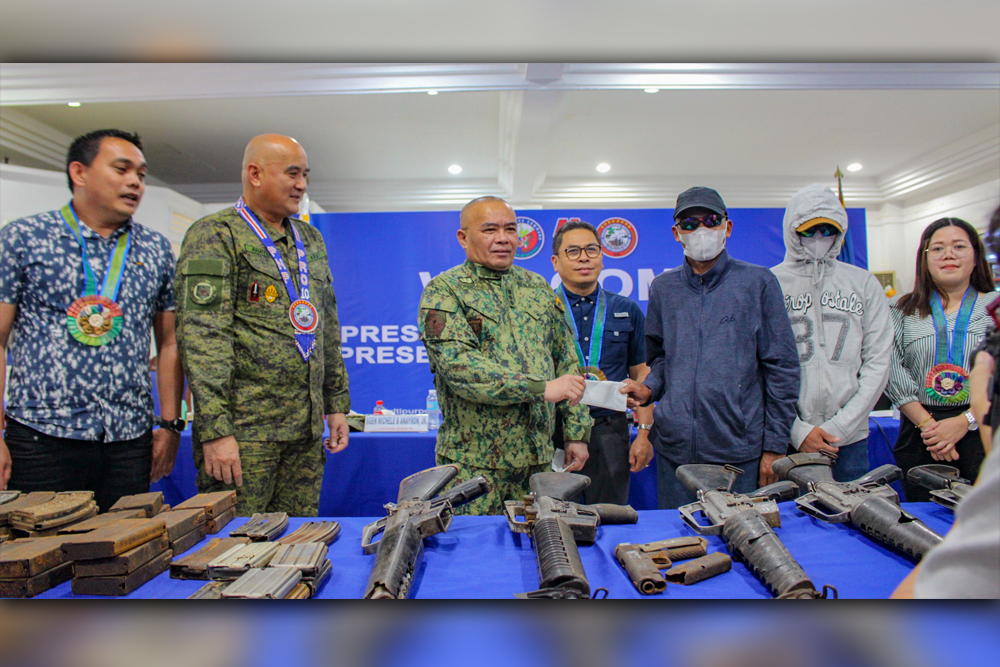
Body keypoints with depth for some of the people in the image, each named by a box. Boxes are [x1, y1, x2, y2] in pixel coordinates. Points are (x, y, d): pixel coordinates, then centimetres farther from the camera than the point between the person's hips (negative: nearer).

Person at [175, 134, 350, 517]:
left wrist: (337, 403, 15)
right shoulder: (215, 236, -5)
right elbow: (201, 336, -13)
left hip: (307, 429, 6)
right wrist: (215, 429, -19)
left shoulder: (310, 240, 16)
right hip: (243, 429, -6)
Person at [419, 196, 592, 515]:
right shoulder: (443, 292, -5)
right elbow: (458, 364, -19)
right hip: (475, 461, -4)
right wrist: (542, 388, -21)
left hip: (539, 456, 5)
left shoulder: (538, 288, 12)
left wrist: (577, 432, 8)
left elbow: (566, 362, 14)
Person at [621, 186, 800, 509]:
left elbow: (782, 368, 0)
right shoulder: (663, 287, 9)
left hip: (738, 450, -2)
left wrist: (775, 446, -2)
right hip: (674, 449, 3)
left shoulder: (757, 282, 0)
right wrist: (649, 388, -3)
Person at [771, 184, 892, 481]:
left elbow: (878, 363, 3)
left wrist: (841, 426, -7)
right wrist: (797, 429, -12)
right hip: (787, 439, -2)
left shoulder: (865, 284, 8)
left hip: (850, 440, 2)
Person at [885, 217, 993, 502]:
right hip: (919, 437, 1)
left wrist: (964, 422, -14)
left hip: (982, 434, 0)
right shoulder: (903, 310, 8)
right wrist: (928, 425, -11)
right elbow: (893, 372, -2)